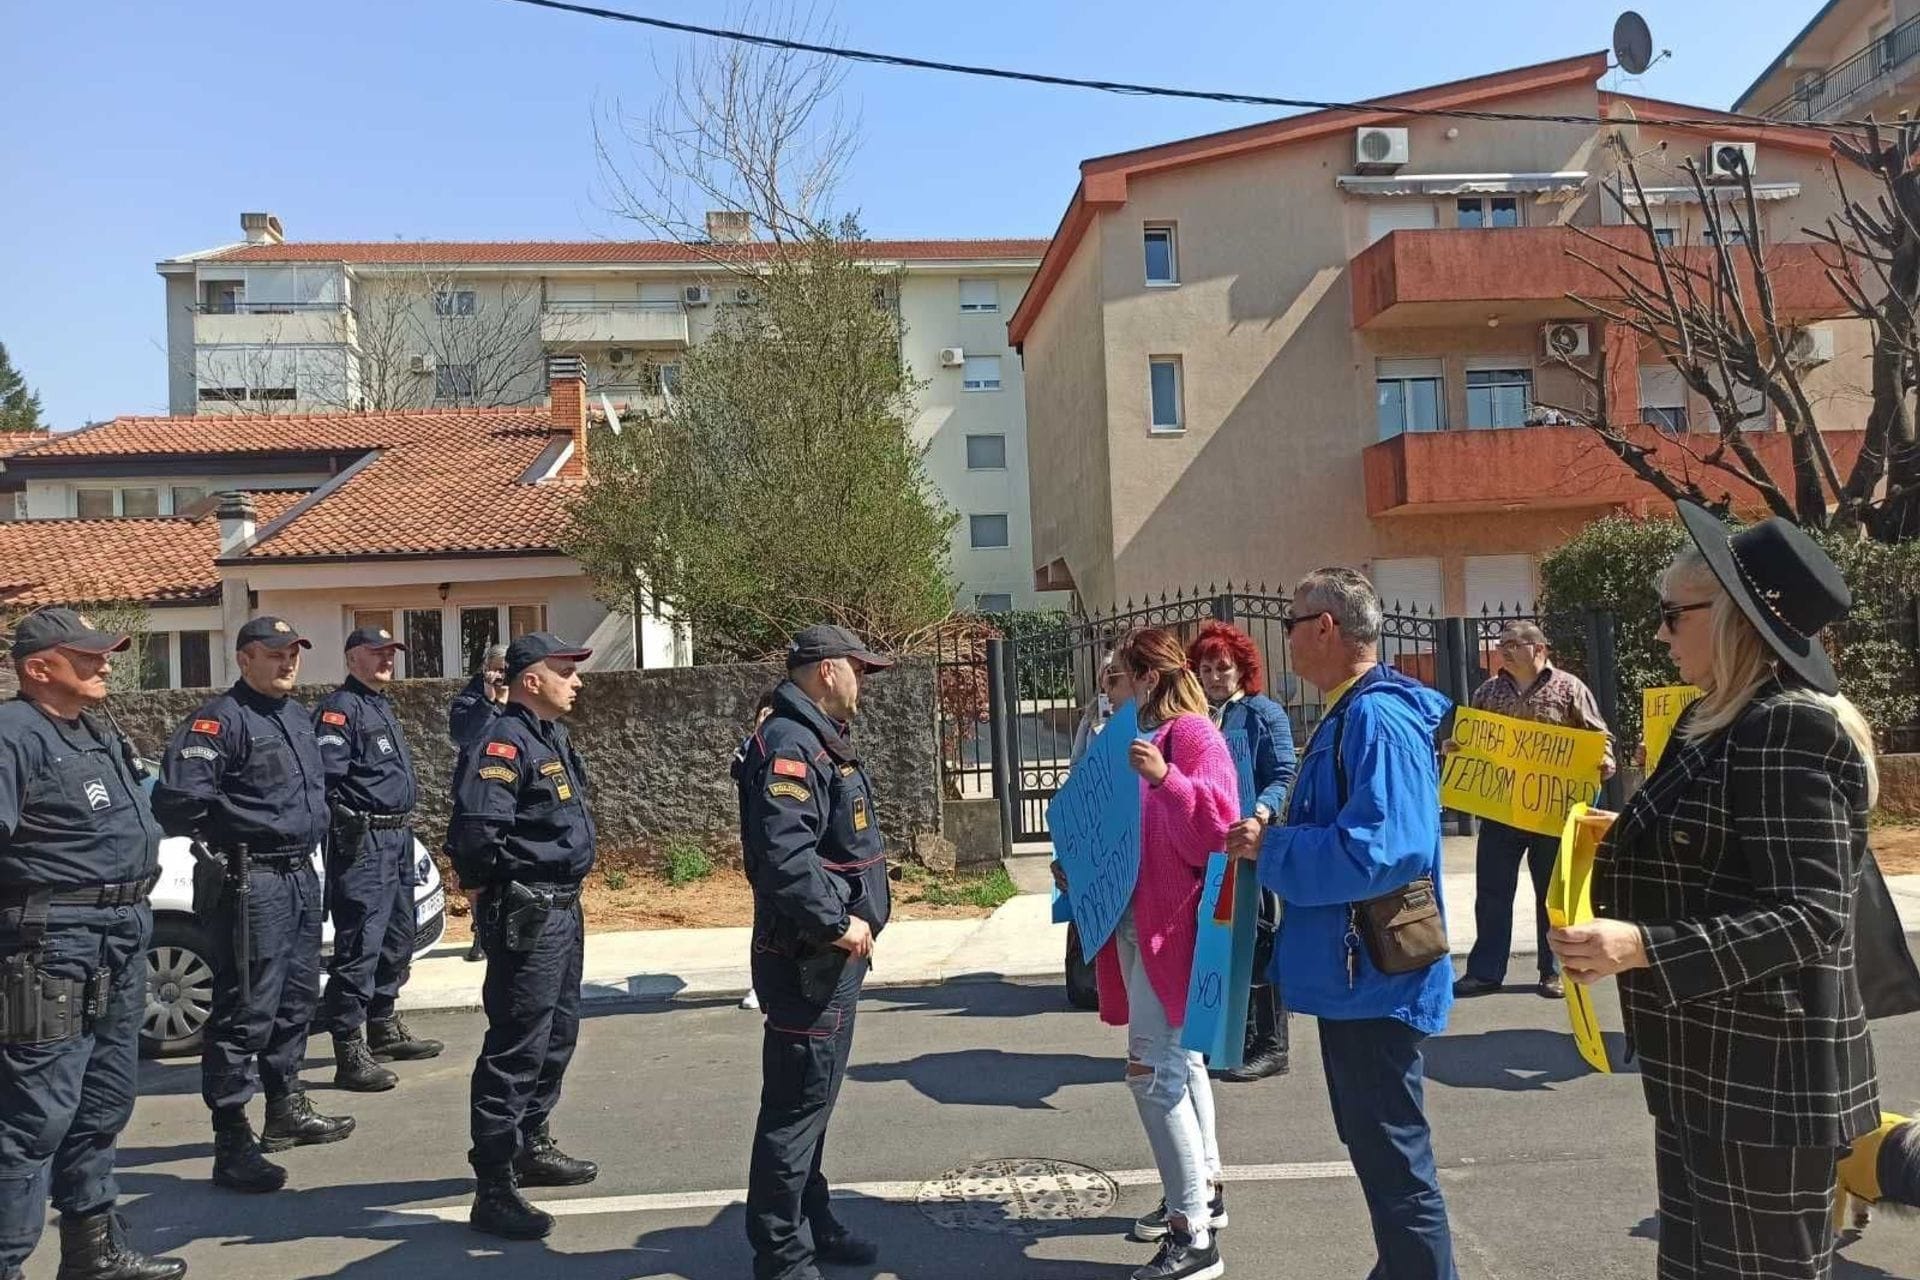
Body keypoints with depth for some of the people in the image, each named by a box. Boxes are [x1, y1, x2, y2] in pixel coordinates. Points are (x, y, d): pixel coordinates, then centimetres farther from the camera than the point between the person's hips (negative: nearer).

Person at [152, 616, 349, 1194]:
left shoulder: (298, 718, 16)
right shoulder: (221, 720, -13)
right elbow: (178, 797, -22)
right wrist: (236, 833, -11)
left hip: (301, 875, 9)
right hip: (250, 882, -9)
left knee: (297, 1000, 19)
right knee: (245, 1012, -5)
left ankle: (287, 1108, 34)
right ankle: (232, 1142, 2)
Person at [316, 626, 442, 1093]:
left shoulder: (384, 708, 20)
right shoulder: (340, 708, -9)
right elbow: (326, 777, -20)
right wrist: (350, 822, -20)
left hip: (398, 840, 10)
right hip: (363, 844, -10)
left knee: (397, 940, 17)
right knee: (359, 946, -9)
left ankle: (383, 1029, 31)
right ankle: (350, 1054, -6)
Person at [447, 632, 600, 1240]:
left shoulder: (551, 738, 13)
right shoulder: (502, 745, -18)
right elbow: (476, 837, -28)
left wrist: (566, 879, 10)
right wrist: (539, 861, -15)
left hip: (562, 908, 10)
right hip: (526, 914, -10)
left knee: (557, 1036, 21)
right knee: (515, 1049, -4)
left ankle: (532, 1145, 38)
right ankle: (494, 1189, 5)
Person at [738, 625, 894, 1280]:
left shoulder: (818, 739, 15)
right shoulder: (789, 745, -19)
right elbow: (782, 852, -31)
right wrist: (835, 922, -23)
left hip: (832, 956, 11)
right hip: (809, 957, -11)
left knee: (813, 1096, 20)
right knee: (798, 1102, -1)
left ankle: (809, 1222, 34)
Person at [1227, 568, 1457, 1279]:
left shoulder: (1377, 719, -22)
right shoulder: (1347, 715, 12)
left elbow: (1377, 850, -31)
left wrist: (1271, 851, -20)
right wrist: (1274, 840, 4)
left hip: (1374, 977, -11)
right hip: (1355, 973, 11)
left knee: (1393, 1160, 2)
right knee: (1374, 1142, 23)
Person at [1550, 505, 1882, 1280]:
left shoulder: (1789, 729, -18)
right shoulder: (1720, 724, 10)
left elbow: (1808, 915, -24)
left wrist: (1642, 948, -32)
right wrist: (1620, 845, 17)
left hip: (1766, 1081, -9)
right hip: (1706, 1067, 9)